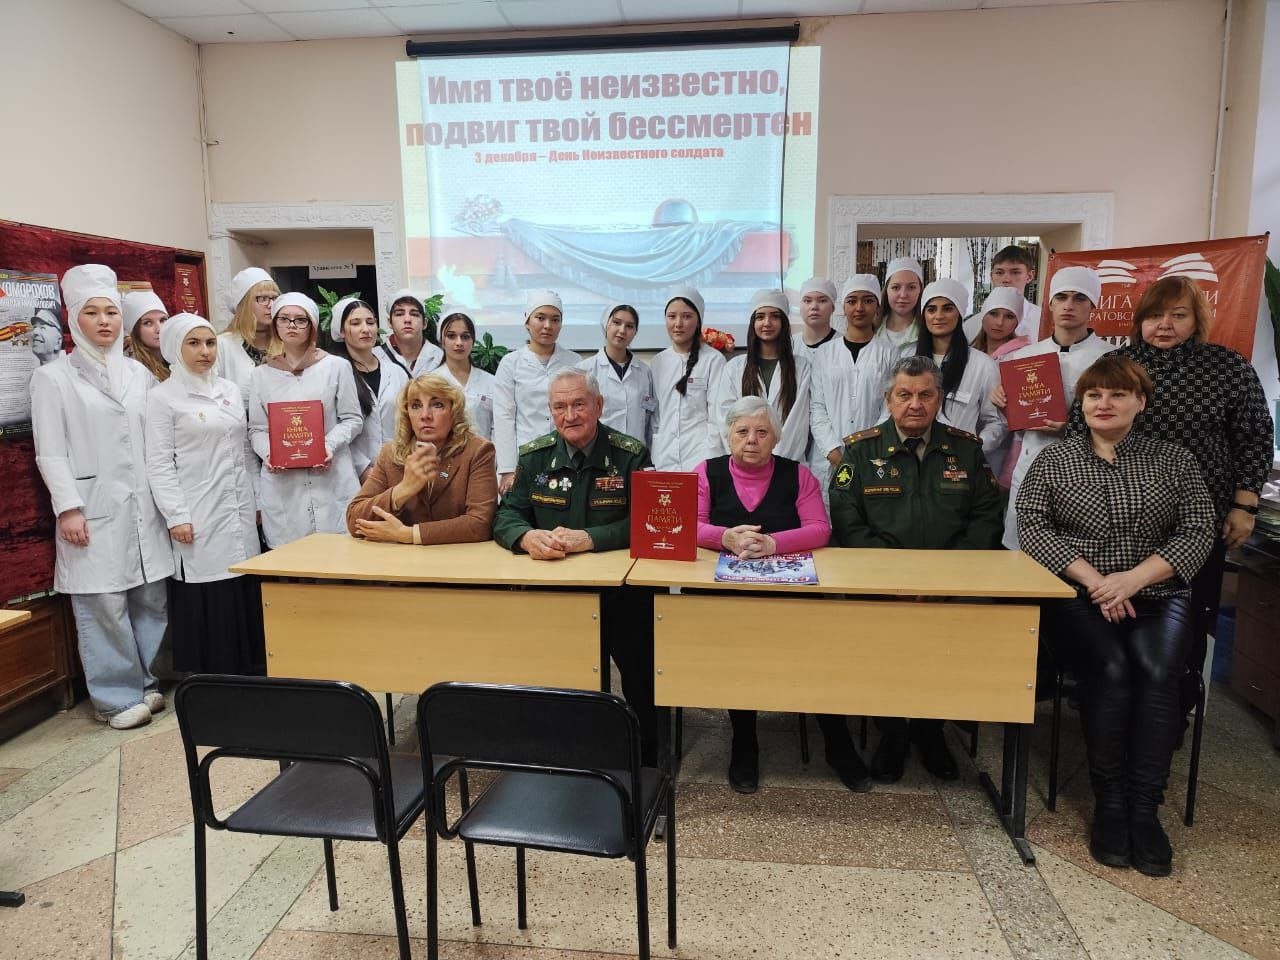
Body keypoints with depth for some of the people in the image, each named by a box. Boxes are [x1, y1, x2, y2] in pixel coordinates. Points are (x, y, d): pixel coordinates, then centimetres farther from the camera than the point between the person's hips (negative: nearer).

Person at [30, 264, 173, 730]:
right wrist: (68, 508, -11)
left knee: (151, 598, 7)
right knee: (104, 604, -2)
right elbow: (51, 453, -3)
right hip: (93, 509, -4)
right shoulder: (53, 377, 1)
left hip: (144, 507, 4)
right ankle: (116, 696, 10)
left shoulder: (139, 373, 12)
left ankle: (147, 682, 22)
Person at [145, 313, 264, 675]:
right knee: (204, 605, 0)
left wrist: (256, 499, 13)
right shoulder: (162, 397, -3)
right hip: (199, 519, -5)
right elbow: (159, 464, -7)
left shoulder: (231, 390, 12)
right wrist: (176, 517, -13)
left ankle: (251, 678, 18)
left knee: (246, 597, 7)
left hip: (240, 515, 5)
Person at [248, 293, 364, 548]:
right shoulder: (262, 375, 11)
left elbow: (353, 419, 4)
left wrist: (331, 445, -12)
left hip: (331, 477, -1)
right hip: (281, 482, 1)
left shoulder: (336, 366, 5)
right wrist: (267, 453, -10)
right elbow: (256, 429, 10)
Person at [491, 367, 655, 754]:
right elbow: (506, 515, 1)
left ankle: (645, 762, 16)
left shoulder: (630, 454, -4)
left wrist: (588, 539, -27)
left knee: (642, 678, -11)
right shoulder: (535, 456, 5)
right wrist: (527, 536, -23)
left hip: (619, 588, -2)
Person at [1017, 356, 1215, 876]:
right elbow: (1031, 526, -2)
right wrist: (1093, 579, -14)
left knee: (1156, 671, -28)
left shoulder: (1174, 459, 11)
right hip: (1077, 595, -1)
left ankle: (1144, 807, -17)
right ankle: (1108, 800, -13)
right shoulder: (1053, 459, 9)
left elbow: (1198, 531, 2)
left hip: (1157, 595, 1)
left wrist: (1133, 578, -13)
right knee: (1111, 668, -28)